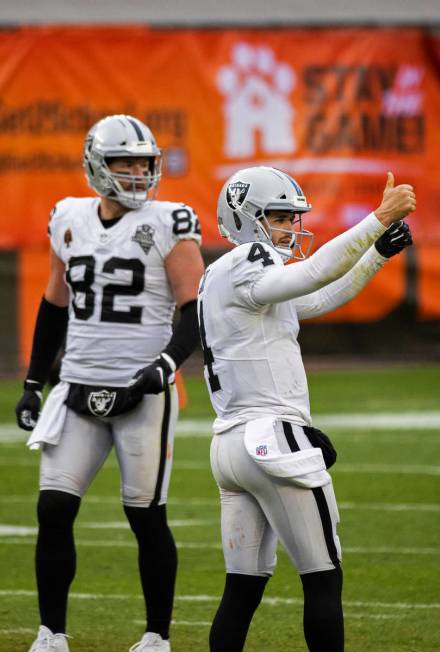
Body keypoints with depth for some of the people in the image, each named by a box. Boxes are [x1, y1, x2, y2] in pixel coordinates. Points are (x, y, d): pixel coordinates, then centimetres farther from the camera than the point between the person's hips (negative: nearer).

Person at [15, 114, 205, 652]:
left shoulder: (168, 225, -5)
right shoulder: (70, 220, 8)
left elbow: (194, 314, -6)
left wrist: (165, 365, -21)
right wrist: (33, 383, 17)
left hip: (143, 394, -4)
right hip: (78, 390, 4)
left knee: (146, 517, 1)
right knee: (54, 510, -3)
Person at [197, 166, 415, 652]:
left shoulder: (221, 278, 19)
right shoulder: (244, 269, -11)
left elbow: (320, 301, 22)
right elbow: (314, 274, -28)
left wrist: (380, 251, 14)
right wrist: (380, 218, -29)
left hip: (229, 443, 10)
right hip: (275, 441, -10)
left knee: (244, 587, 9)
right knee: (323, 579, -3)